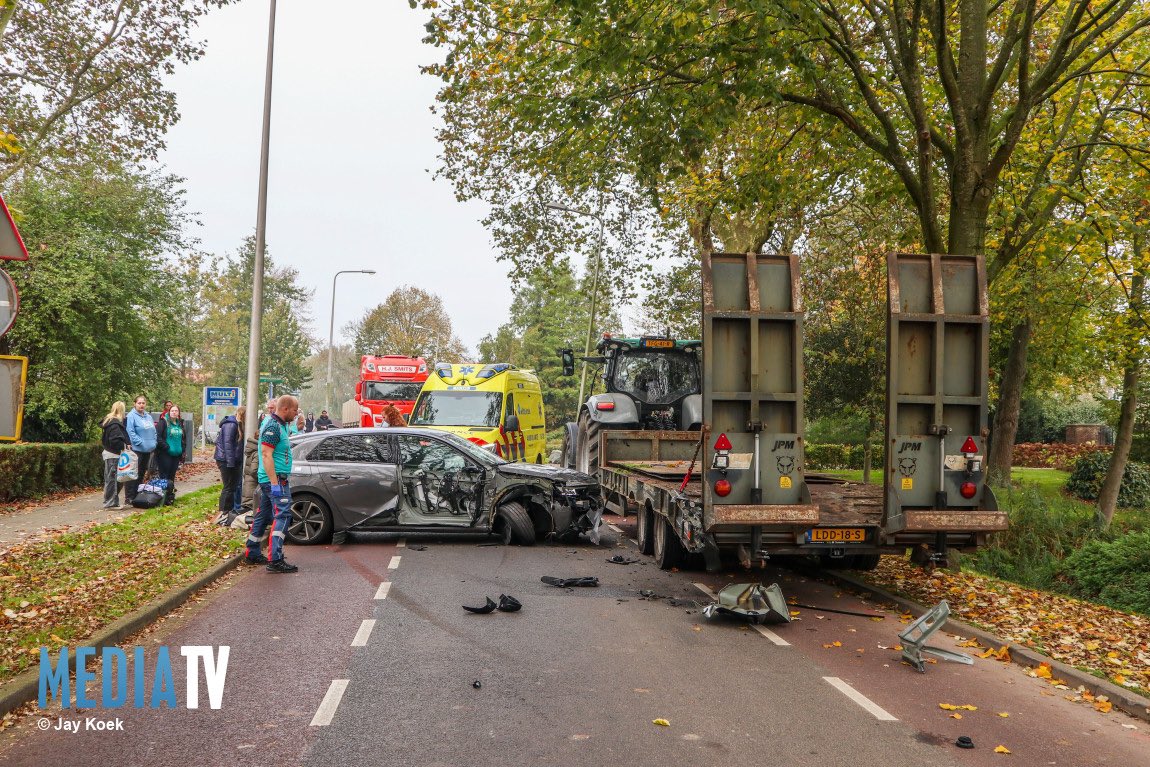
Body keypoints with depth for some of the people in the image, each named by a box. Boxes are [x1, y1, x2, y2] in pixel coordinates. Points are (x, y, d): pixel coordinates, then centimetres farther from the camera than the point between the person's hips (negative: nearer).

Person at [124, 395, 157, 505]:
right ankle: (129, 498, -4)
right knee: (133, 474, -7)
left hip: (148, 450, 8)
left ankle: (137, 495, 23)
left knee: (142, 474, 14)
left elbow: (153, 431, 20)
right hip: (137, 450, -8)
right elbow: (130, 432, -17)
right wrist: (140, 442, -19)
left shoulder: (148, 416, 15)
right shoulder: (131, 416, -8)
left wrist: (153, 443, 7)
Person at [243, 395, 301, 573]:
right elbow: (266, 455, -22)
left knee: (263, 516, 17)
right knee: (282, 515, -14)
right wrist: (275, 483, -26)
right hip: (275, 478, -11)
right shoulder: (273, 427, -16)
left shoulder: (279, 425, 16)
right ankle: (275, 560, -18)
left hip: (269, 479, 11)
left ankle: (252, 554, 27)